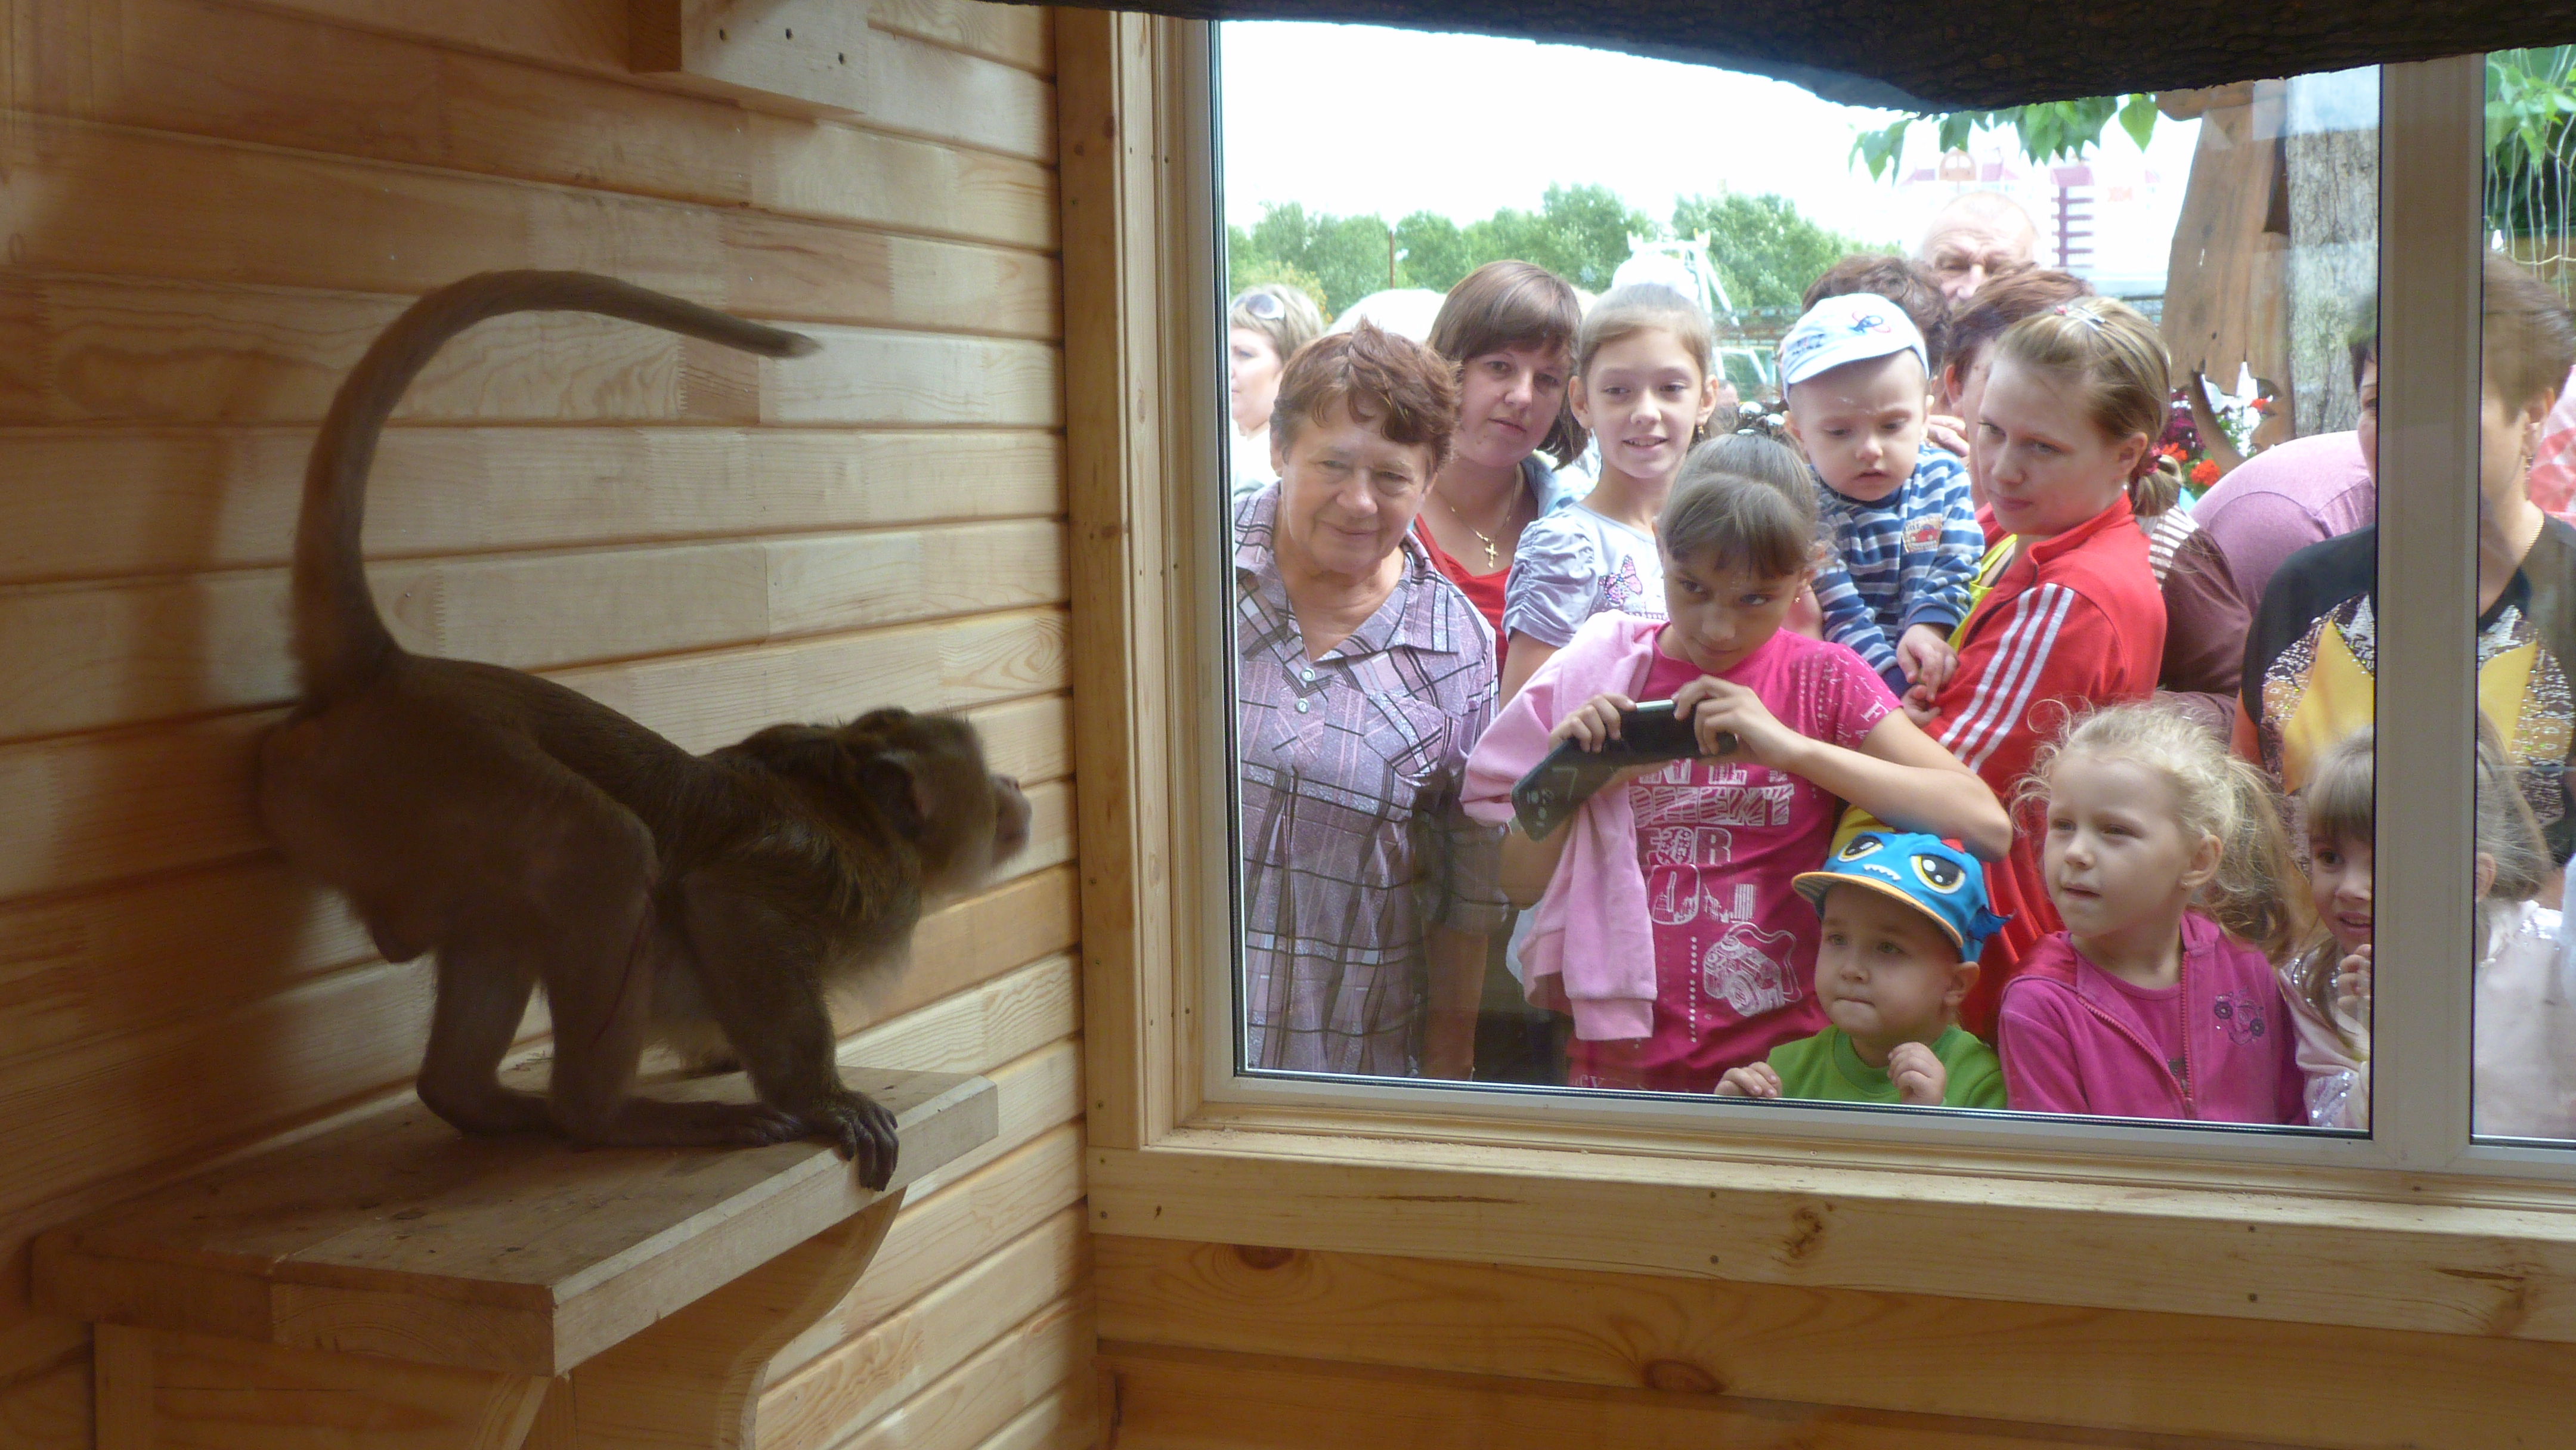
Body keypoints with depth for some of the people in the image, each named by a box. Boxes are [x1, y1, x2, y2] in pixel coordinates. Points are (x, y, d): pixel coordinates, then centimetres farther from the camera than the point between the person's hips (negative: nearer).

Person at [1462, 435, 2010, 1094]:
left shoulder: (1824, 680, 2)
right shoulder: (1602, 674, 5)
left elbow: (1986, 827, -12)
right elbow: (1523, 884, 7)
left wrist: (1789, 746, -16)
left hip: (1782, 1063, 1)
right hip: (1619, 1063, -1)